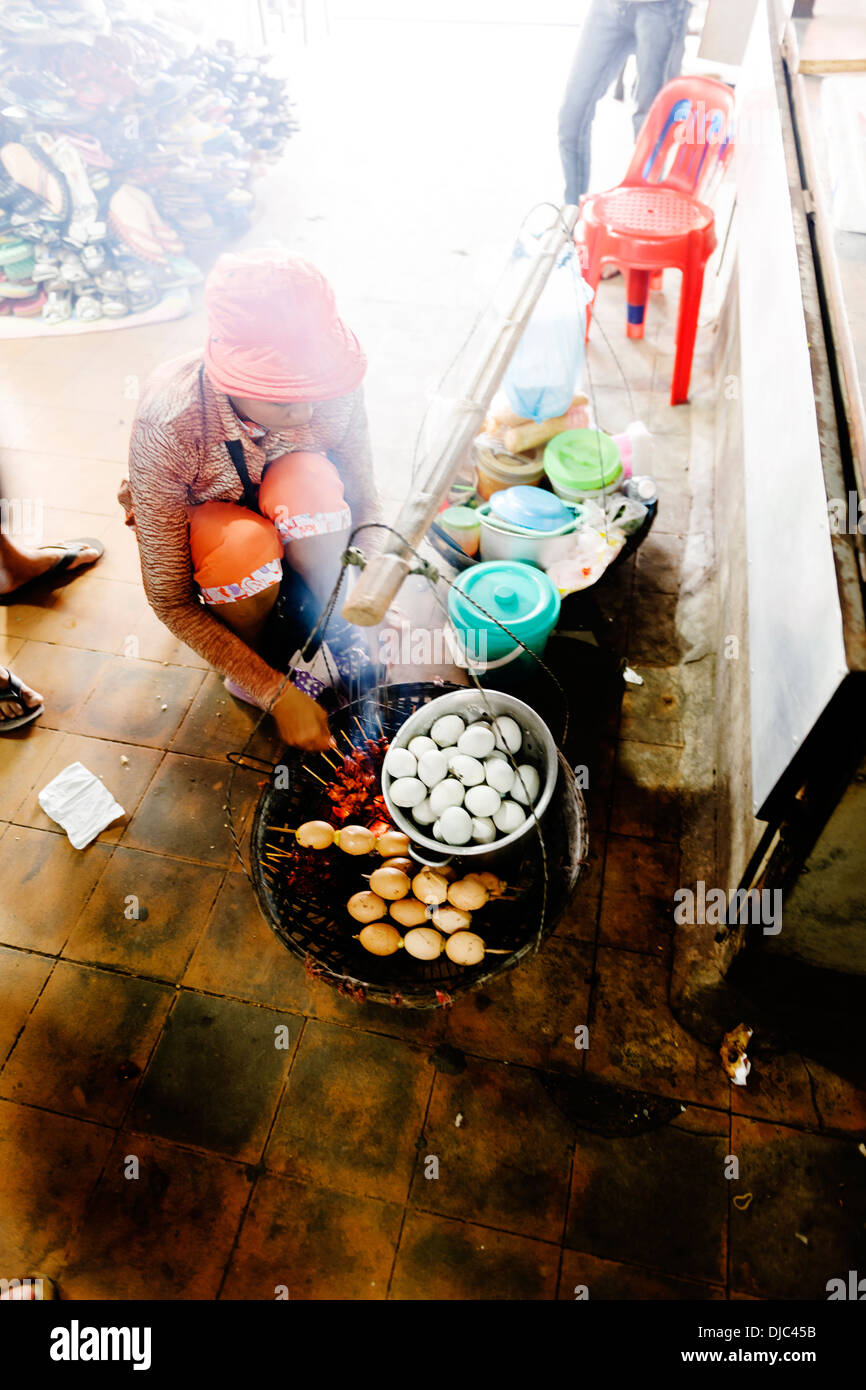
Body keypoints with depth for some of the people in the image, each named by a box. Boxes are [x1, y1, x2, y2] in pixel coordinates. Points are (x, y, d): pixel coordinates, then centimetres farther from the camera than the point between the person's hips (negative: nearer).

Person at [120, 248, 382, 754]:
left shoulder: (326, 382, -28)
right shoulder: (167, 428, -35)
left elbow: (365, 501, -13)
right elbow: (170, 602, -28)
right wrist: (276, 693, -30)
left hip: (283, 503, 2)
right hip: (195, 522, -2)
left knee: (311, 479, -33)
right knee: (247, 547, -37)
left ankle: (332, 637, -11)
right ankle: (254, 651, -4)